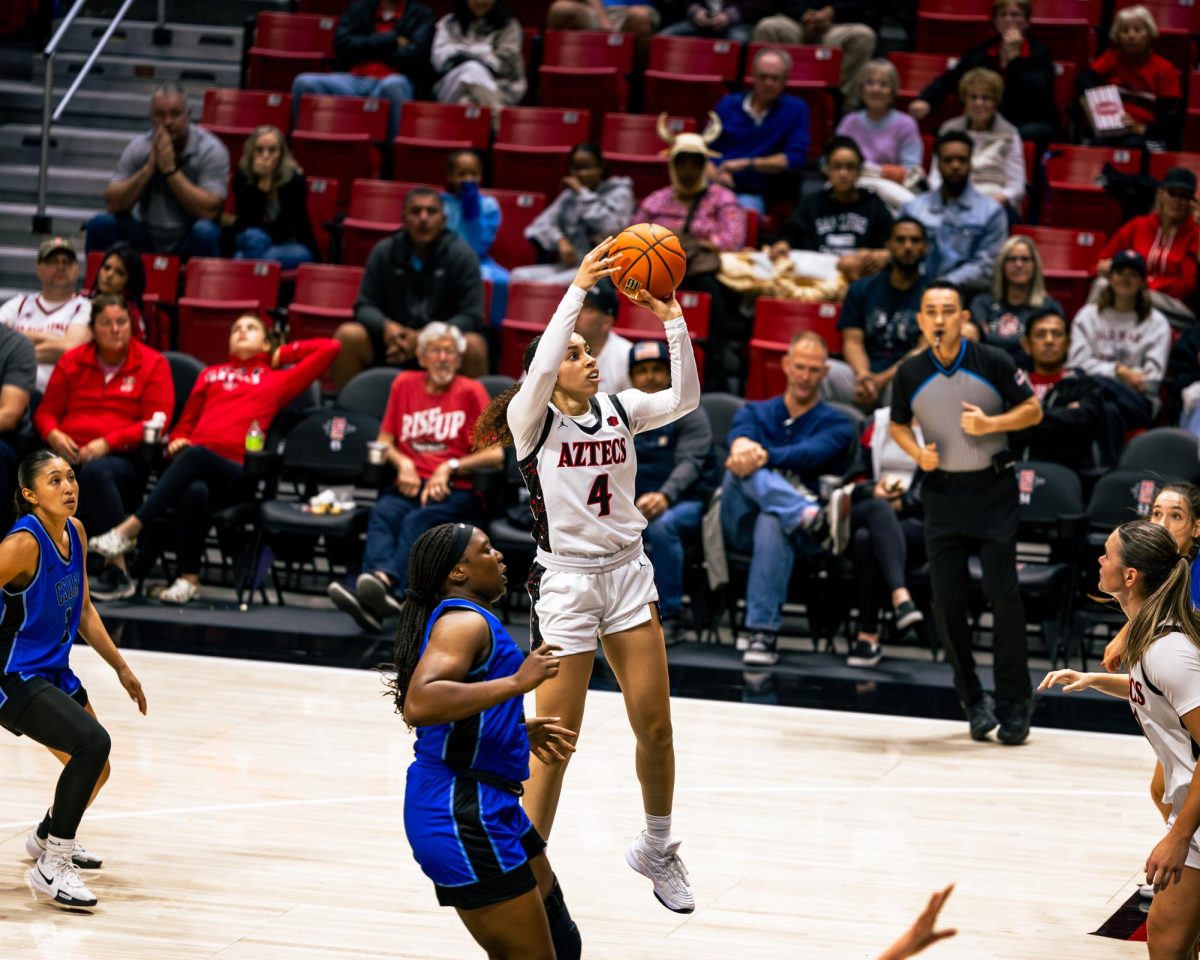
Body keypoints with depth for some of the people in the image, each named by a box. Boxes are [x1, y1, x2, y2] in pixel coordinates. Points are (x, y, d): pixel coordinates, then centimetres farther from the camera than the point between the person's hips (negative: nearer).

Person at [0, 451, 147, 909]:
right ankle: (51, 867, -18)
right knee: (92, 742, -28)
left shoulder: (75, 532, 3)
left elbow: (83, 610, 16)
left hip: (54, 673, 9)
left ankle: (46, 837, 52)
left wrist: (121, 667, 17)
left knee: (95, 770, 22)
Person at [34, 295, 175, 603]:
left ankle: (117, 569, -38)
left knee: (95, 472, -41)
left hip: (123, 458, -3)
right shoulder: (71, 361, 18)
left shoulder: (153, 364, 7)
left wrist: (107, 443, -13)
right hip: (70, 454, 3)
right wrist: (53, 434, -4)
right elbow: (46, 411, 21)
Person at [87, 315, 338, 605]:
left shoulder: (278, 379, 26)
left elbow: (330, 348, 24)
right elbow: (186, 424, 32)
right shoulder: (211, 374, 33)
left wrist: (283, 353, 29)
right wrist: (177, 441, 9)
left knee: (195, 455, -39)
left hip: (236, 475, -2)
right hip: (191, 465, 2)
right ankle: (189, 578, -34)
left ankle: (130, 529, -44)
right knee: (194, 491, -39)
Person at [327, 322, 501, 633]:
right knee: (382, 514, -32)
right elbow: (383, 443, 20)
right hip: (409, 486, 3)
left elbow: (495, 455, 1)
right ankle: (375, 598, -58)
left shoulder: (470, 391, 9)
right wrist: (402, 462, -1)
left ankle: (384, 580, -64)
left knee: (416, 522, -35)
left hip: (454, 491, -3)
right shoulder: (404, 384, 20)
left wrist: (450, 467, -10)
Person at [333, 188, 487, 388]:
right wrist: (386, 327, -23)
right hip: (393, 343, 2)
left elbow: (471, 317, -10)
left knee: (473, 345, -32)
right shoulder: (384, 251, 0)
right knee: (348, 335, -22)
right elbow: (364, 307, 1)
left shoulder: (461, 254, -6)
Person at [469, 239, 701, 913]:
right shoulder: (532, 420, -7)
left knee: (655, 726, 8)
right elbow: (539, 368, -27)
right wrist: (579, 288, -30)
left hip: (627, 571, 4)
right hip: (566, 580, -4)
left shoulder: (619, 408, 5)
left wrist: (675, 322, -21)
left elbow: (685, 400, -10)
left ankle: (657, 850, 29)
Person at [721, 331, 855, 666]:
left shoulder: (836, 424, 13)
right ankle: (808, 514, -57)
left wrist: (763, 456, -30)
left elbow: (811, 453, -11)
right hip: (742, 525, 2)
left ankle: (763, 634, -43)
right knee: (745, 467, -29)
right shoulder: (755, 412, 22)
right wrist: (743, 445, -32)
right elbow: (740, 433, -5)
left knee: (772, 522, -39)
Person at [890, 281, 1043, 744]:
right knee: (946, 601, 0)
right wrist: (917, 452, -7)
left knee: (1002, 592, -10)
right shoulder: (910, 374, -1)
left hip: (992, 487, -2)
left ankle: (1014, 701, 2)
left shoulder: (993, 362, -8)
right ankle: (973, 701, 17)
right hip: (942, 492, 3)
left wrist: (991, 423, -17)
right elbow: (898, 425, 14)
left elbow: (1032, 409, 0)